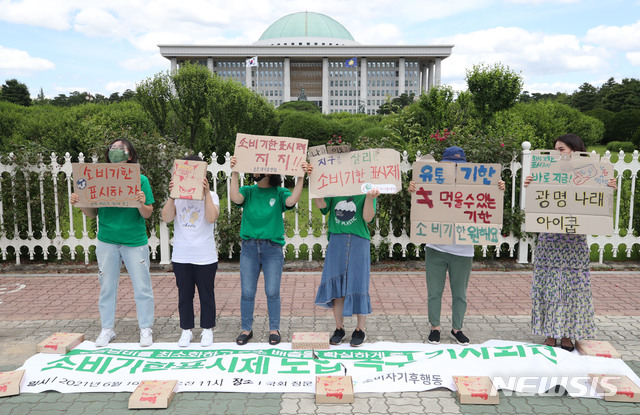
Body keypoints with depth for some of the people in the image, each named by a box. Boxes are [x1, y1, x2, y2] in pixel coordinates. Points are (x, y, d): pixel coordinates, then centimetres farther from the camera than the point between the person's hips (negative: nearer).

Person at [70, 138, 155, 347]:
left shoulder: (140, 180, -4)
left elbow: (147, 214, -6)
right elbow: (92, 213, 10)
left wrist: (141, 204, -26)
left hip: (135, 241, -2)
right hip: (107, 241, 3)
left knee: (142, 287, 4)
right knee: (107, 287, 12)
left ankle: (146, 329, 18)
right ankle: (107, 329, 27)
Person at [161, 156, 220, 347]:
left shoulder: (211, 196, -1)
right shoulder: (177, 196, 4)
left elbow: (211, 218, -18)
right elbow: (166, 218, -9)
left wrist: (206, 192, -20)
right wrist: (172, 195, -16)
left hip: (205, 257, -2)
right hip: (181, 256, 2)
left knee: (206, 294, 9)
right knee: (184, 294, 11)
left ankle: (207, 329, 24)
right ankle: (186, 330, 25)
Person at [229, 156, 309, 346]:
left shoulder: (279, 193, 4)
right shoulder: (248, 191, 8)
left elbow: (292, 201, -17)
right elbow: (235, 197, -13)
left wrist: (301, 177, -22)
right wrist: (235, 173, -15)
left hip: (272, 248, -2)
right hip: (249, 247, 2)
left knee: (272, 292, 2)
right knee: (247, 292, 6)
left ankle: (274, 329, 18)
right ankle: (246, 329, 20)